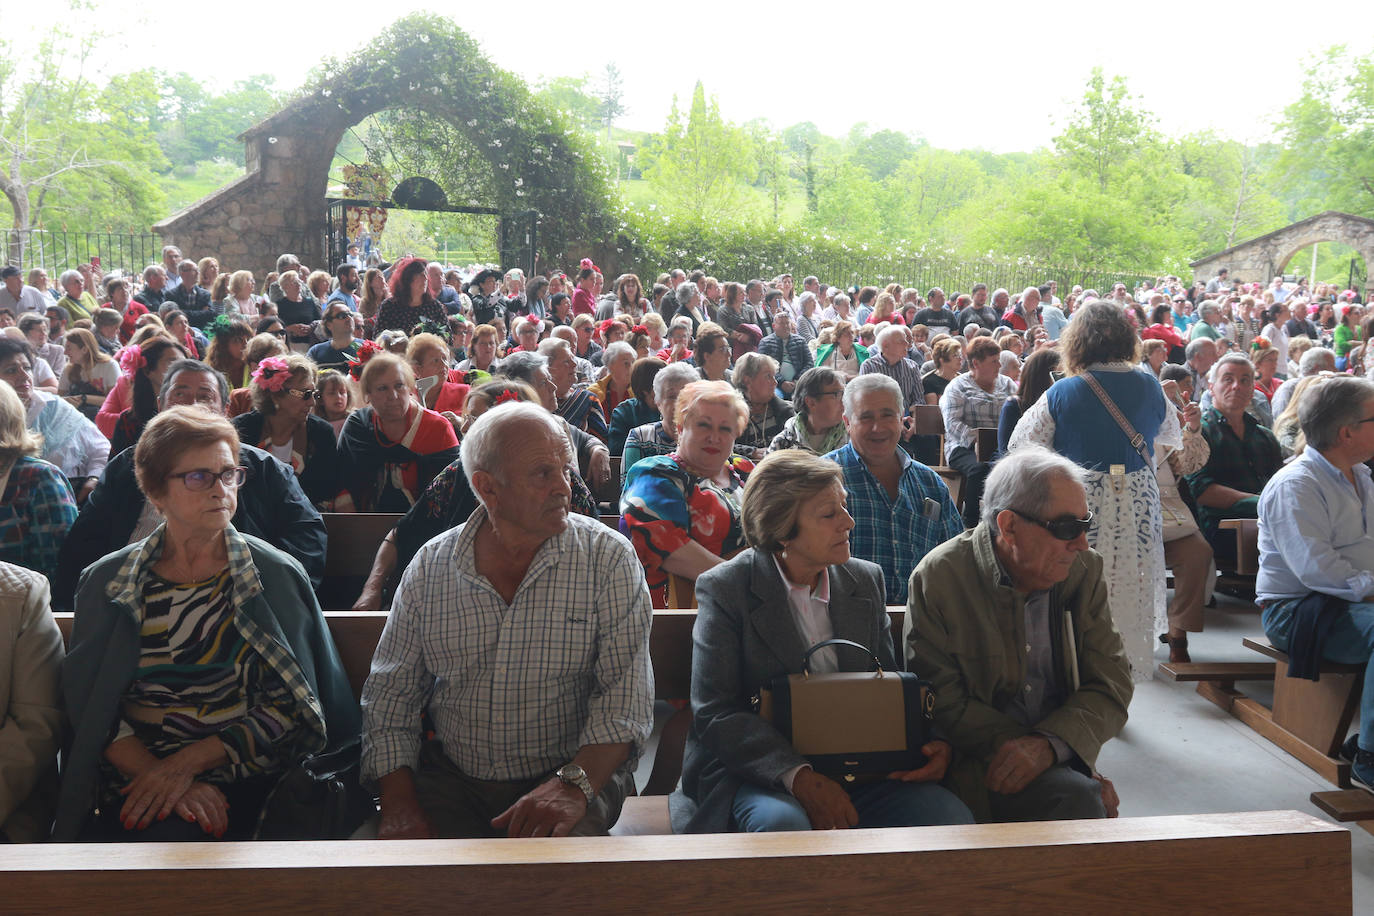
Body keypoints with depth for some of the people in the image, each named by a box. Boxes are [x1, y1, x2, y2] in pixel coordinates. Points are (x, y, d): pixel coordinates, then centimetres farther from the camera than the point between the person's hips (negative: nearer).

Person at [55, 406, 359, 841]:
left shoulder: (277, 576, 2)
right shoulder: (107, 582, 7)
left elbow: (288, 706, -1)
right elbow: (89, 709, 3)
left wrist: (185, 762, -12)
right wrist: (157, 775, -15)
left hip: (241, 787, -2)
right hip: (128, 787, 2)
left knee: (173, 839, -29)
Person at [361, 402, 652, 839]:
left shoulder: (608, 558, -5)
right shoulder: (429, 567, 3)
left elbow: (626, 696, -11)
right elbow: (389, 696, 7)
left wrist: (574, 784, -27)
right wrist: (400, 803, -7)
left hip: (578, 774, -2)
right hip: (451, 781, 2)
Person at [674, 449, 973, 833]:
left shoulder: (866, 580, 11)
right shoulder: (724, 589, -5)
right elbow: (714, 713, -10)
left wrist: (933, 743, -7)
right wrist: (797, 776, -23)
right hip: (756, 770, -5)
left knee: (951, 817, -19)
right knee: (783, 824, -37)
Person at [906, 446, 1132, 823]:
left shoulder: (1085, 569, 4)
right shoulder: (938, 578, -8)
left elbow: (1112, 684, 0)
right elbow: (941, 703, -9)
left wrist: (1048, 743, -19)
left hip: (1061, 759, 4)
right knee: (1079, 801, -27)